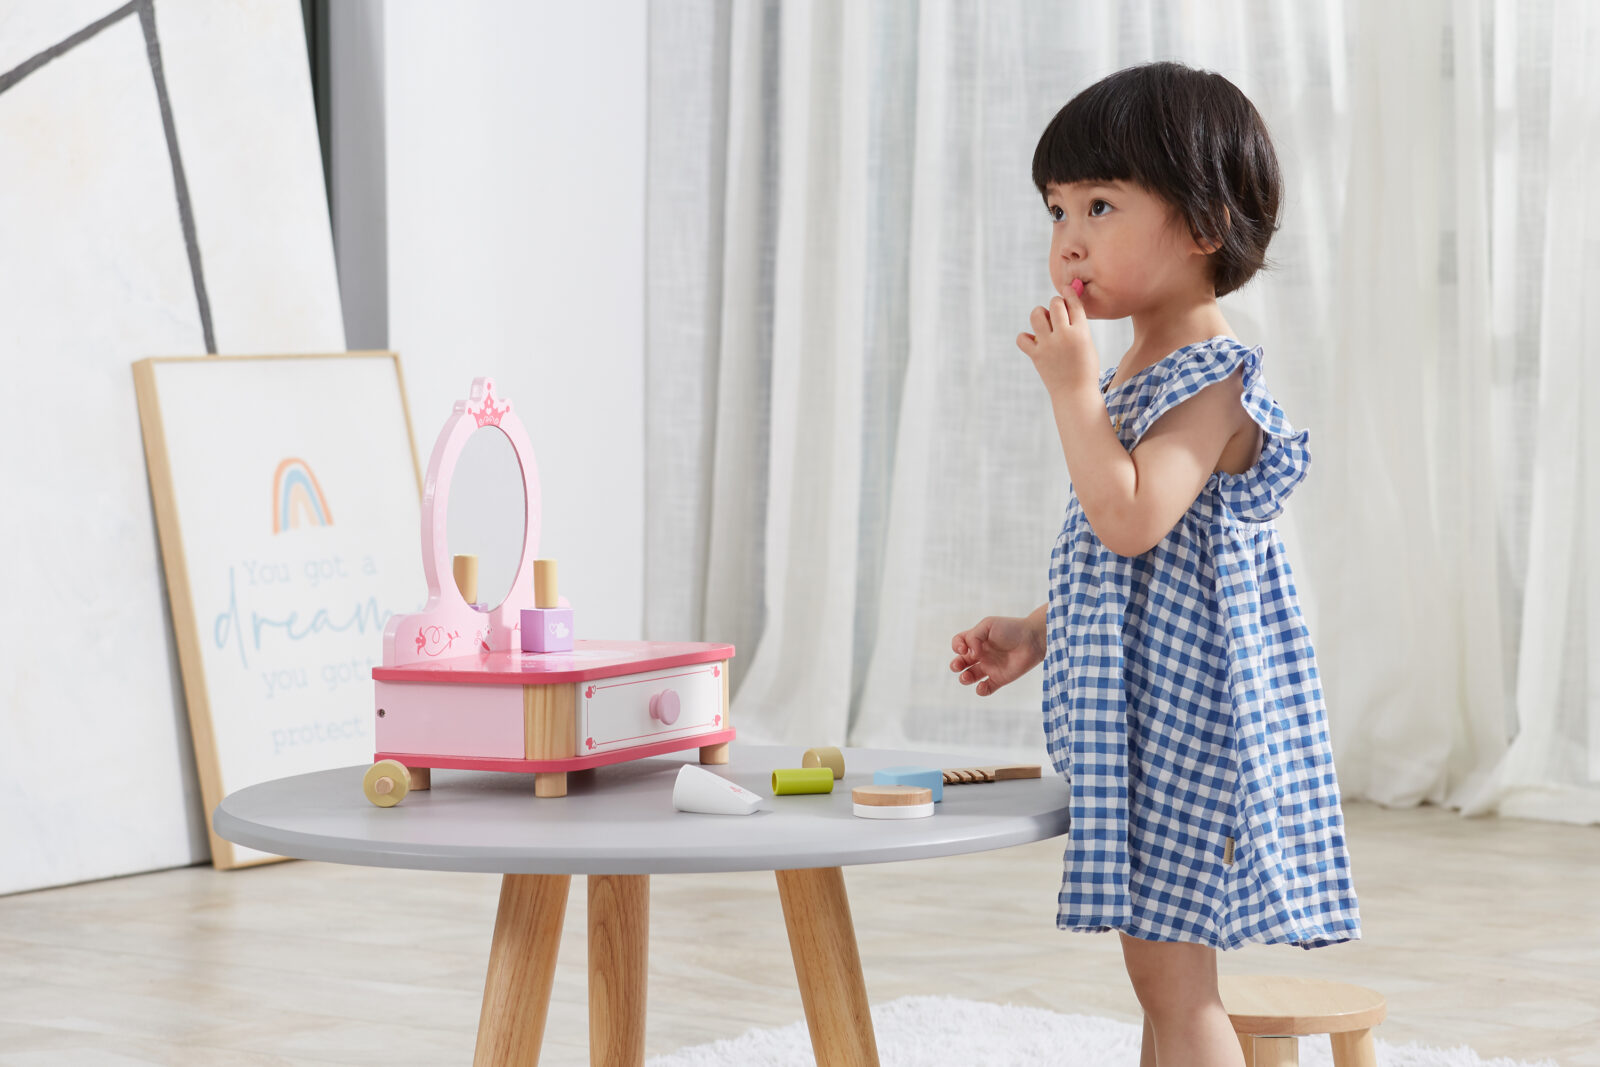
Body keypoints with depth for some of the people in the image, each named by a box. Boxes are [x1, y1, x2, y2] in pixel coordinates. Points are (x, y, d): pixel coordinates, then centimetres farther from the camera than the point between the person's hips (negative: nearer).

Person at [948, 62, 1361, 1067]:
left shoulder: (1214, 381, -16)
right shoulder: (1141, 375, 14)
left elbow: (1130, 521, -29)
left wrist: (1075, 389, -25)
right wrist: (1037, 633, 20)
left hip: (1187, 710, -10)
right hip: (1135, 712, 10)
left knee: (1172, 976, -7)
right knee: (1165, 970, 14)